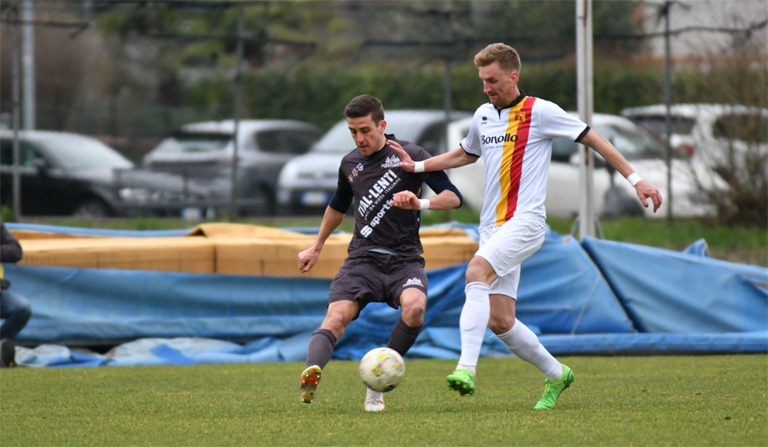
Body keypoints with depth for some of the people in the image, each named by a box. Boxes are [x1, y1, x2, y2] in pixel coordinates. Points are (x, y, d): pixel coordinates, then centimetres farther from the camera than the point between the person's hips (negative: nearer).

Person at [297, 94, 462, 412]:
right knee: (337, 317, -24)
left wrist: (421, 203, -26)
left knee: (414, 307, -33)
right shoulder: (350, 165, 13)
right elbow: (338, 205, 33)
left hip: (404, 259, -3)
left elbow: (453, 197, -7)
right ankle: (311, 375, -50)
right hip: (363, 258, 3)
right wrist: (316, 248, 40)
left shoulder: (410, 156, -2)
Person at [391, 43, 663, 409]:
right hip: (492, 226, 7)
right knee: (499, 321, 1)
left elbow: (593, 140, 0)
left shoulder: (540, 112, -4)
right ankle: (555, 374, 22)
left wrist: (634, 179, -3)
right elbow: (465, 154, 34)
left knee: (477, 270, -31)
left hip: (525, 221, -7)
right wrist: (417, 166, 22)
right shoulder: (484, 115, 15)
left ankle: (467, 368, -39)